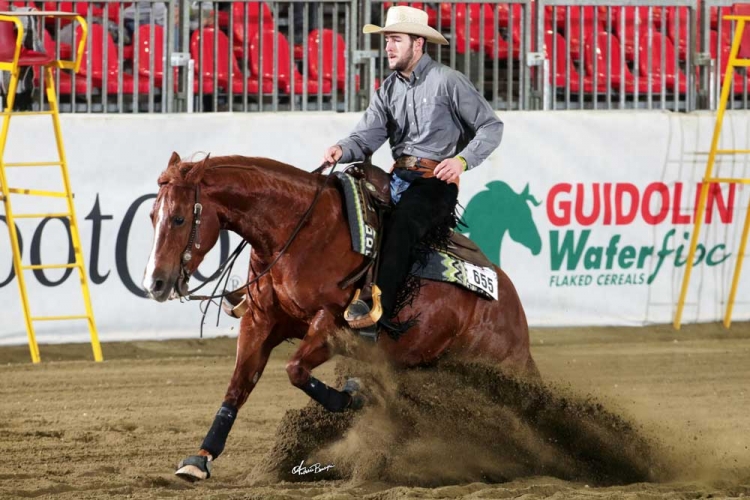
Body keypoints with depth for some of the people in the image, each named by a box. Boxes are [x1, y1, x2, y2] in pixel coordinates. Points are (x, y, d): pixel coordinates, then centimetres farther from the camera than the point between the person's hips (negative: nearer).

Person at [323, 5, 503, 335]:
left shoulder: (447, 81, -5)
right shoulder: (389, 89, 14)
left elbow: (491, 127, -4)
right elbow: (369, 135, 3)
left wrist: (463, 160, -20)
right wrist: (343, 150, -19)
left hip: (436, 182, -7)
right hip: (398, 177, 7)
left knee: (402, 222, -33)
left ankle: (381, 309, -41)